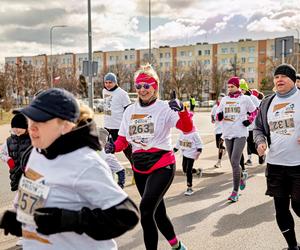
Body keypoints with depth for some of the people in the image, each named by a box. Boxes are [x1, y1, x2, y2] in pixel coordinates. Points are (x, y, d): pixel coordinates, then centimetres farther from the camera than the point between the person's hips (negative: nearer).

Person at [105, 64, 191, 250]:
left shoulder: (164, 108, -7)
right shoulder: (130, 111, 9)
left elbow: (187, 128, -19)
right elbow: (123, 139, 10)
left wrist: (182, 111, -38)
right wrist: (114, 147, -11)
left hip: (162, 166, -6)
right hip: (140, 168, 6)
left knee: (146, 210, -21)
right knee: (157, 211, 16)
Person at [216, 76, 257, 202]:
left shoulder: (245, 99, -1)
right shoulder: (224, 99, 9)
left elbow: (254, 111, 11)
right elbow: (218, 115, 14)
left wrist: (249, 121, -5)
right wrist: (219, 116, -8)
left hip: (240, 134, -5)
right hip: (227, 134, 5)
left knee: (234, 162, -14)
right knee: (234, 162, 14)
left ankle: (235, 191, -7)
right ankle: (241, 179, 41)